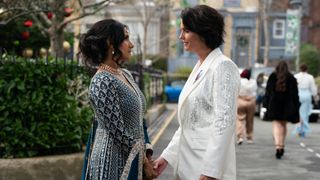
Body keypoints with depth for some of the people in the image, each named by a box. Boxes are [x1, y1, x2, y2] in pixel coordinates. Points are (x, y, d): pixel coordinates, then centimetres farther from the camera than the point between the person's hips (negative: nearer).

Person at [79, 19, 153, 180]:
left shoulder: (125, 74, 8)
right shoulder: (103, 82, -18)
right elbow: (119, 133, -20)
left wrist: (147, 154, 5)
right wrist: (145, 162, -12)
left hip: (132, 157, 8)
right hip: (114, 161, -8)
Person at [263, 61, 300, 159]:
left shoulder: (272, 77, 1)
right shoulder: (291, 78, 2)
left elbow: (268, 91, 0)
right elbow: (295, 94, 2)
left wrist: (266, 104, 4)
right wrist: (295, 107, 5)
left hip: (274, 105, -2)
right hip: (287, 106, 2)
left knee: (276, 124, -5)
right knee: (283, 125, 16)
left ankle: (278, 146, -23)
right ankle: (281, 146, 22)